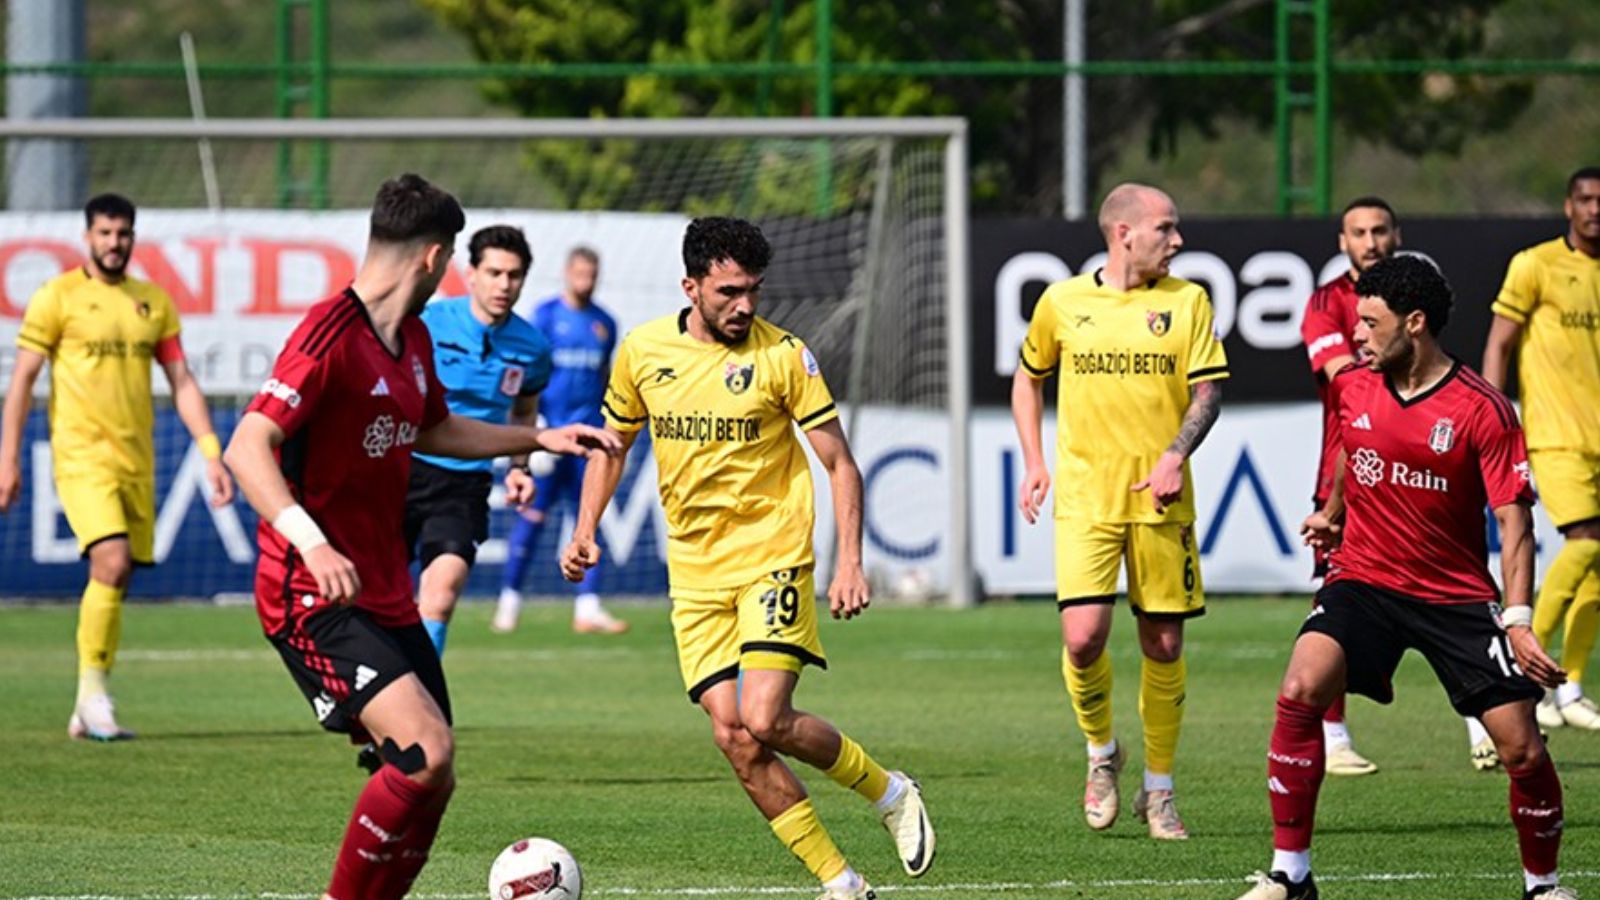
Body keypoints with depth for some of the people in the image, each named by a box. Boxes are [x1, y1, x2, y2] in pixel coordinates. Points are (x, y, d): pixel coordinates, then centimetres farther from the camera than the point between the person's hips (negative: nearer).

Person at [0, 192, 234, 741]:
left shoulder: (154, 303, 12)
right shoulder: (58, 297, -1)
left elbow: (182, 382, 13)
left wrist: (212, 454, 4)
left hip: (137, 462, 5)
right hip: (82, 457, -5)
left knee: (114, 583, 6)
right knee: (112, 562, -22)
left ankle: (87, 714, 15)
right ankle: (93, 690, -10)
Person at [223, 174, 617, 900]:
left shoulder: (413, 339, 13)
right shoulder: (330, 335, -16)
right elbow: (248, 448, -25)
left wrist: (541, 439, 32)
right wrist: (311, 544, -38)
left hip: (386, 600, 10)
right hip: (314, 600, -10)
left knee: (431, 783, 7)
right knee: (425, 749, -24)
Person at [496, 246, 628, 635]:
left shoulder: (604, 323, 12)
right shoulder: (546, 316, -1)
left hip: (589, 430, 4)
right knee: (534, 515, -3)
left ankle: (588, 607, -4)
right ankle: (509, 600, 6)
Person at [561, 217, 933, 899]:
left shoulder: (782, 354, -8)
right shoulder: (642, 351, 2)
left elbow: (840, 464, -2)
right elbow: (612, 444, 17)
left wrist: (850, 561, -11)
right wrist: (585, 529, 3)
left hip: (772, 559, -4)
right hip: (694, 573, 4)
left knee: (765, 722, -18)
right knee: (733, 738, -5)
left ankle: (890, 793, 8)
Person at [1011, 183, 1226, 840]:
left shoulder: (1188, 301, 4)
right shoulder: (1062, 303, 5)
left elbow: (1207, 390, 1)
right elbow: (1028, 378, 20)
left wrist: (1175, 455, -16)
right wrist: (1034, 462, 11)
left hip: (1160, 498, 1)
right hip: (1084, 496, -1)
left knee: (1164, 644, 2)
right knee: (1083, 637, -14)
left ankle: (1158, 789, 17)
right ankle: (1101, 751, 13)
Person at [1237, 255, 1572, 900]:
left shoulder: (1481, 410, -13)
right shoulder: (1352, 388, 1)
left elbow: (1514, 519, -14)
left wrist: (1517, 618, -23)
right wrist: (1333, 512, 34)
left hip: (1457, 596, -2)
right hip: (1363, 580, 3)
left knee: (1522, 750, -8)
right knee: (1300, 691, -24)